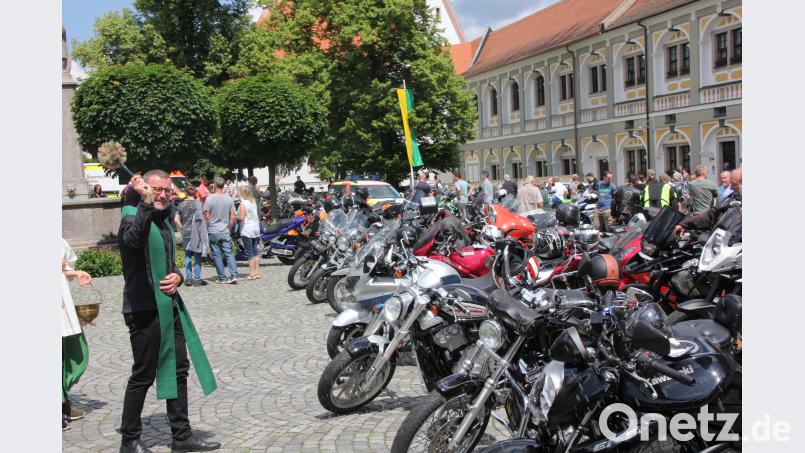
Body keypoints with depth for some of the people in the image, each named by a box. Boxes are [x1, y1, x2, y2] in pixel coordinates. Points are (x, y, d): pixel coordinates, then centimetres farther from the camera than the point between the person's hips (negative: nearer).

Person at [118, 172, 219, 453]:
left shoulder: (164, 221, 16)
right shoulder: (133, 217, -12)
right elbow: (133, 239, -38)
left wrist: (178, 276, 3)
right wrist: (146, 203, -45)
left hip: (170, 306, 9)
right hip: (144, 310, -9)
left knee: (178, 371, 12)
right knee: (143, 376, 1)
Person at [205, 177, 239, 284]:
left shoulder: (210, 199, -9)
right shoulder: (229, 199, 1)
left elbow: (207, 216, -8)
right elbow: (232, 217, 2)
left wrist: (208, 228, 7)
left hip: (213, 232, -3)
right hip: (225, 232, 3)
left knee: (217, 255, 4)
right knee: (228, 253, 6)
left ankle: (222, 278, 7)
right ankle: (234, 275, -5)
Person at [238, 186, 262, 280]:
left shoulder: (243, 204, -14)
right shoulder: (253, 202, 8)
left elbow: (241, 218, -19)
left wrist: (236, 218, 0)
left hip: (247, 230, -7)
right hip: (256, 228, 7)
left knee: (249, 252, -3)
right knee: (256, 251, 10)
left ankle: (252, 273, -3)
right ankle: (257, 272, 12)